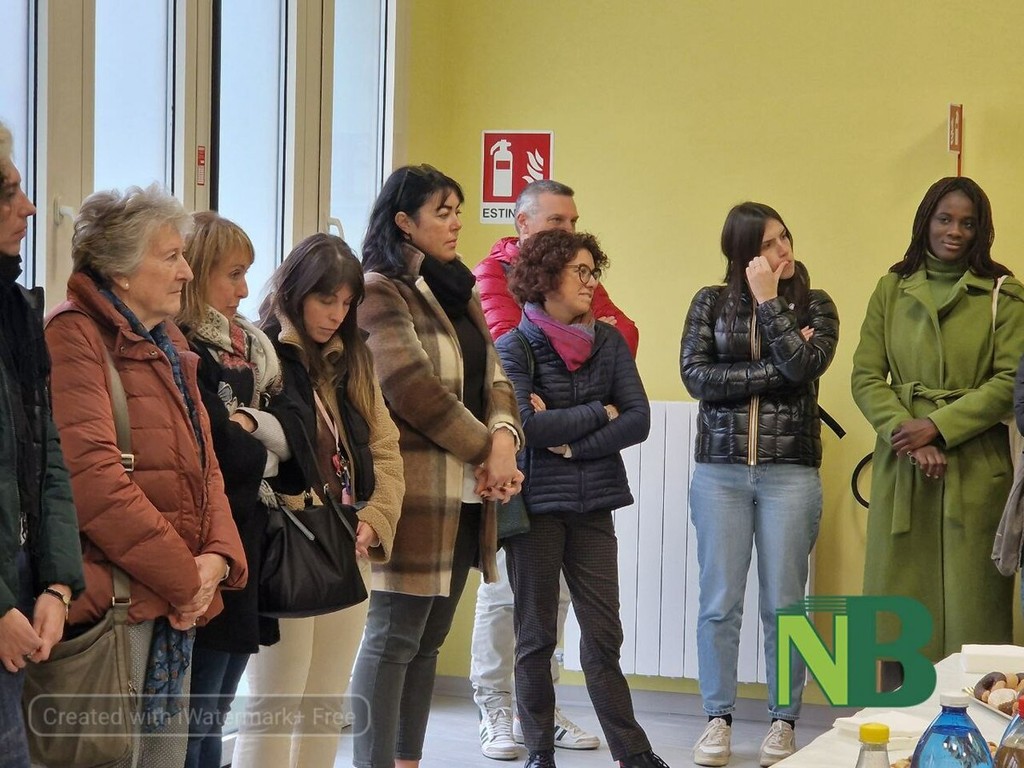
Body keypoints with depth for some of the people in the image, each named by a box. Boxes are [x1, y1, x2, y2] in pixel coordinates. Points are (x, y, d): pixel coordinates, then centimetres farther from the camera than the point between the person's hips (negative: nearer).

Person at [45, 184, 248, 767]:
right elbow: (93, 479, -21)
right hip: (114, 601, -9)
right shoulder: (75, 337, -11)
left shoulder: (169, 347, 18)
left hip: (178, 605, 9)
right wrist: (185, 578, -15)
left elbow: (204, 467, 17)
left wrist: (218, 558, -3)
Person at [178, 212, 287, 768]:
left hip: (246, 551, 9)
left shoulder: (245, 348, 16)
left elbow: (286, 431, 14)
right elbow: (222, 454, -18)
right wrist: (262, 454, 0)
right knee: (195, 722, -5)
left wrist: (248, 423, -5)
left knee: (212, 717, 13)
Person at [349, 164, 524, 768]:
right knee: (394, 638, -6)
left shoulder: (458, 291, 19)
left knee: (429, 639, 10)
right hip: (416, 486, -8)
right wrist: (485, 449, -11)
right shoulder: (380, 292, -7)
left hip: (468, 491, 8)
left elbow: (494, 377, 13)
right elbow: (412, 387, -17)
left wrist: (505, 437, -7)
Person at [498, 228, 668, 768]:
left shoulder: (608, 342, 7)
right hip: (535, 502, -3)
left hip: (592, 505, 3)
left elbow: (638, 420, -3)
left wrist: (570, 442, -12)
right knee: (536, 637, 6)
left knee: (603, 635, 3)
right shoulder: (514, 348, -4)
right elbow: (526, 424, -17)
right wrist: (600, 412, -8)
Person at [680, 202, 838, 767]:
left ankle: (783, 721, 12)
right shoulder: (711, 302, 7)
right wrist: (774, 371, -10)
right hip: (720, 470, 1)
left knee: (783, 604, 2)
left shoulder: (814, 305, 6)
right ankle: (718, 719, 11)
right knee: (719, 602, 1)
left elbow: (804, 367, -12)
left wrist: (769, 302, -8)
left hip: (790, 471, 0)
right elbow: (695, 375, -6)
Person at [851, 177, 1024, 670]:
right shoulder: (892, 289, 9)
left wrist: (937, 426, -14)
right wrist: (908, 435, -12)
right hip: (901, 466, 2)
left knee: (971, 605, -2)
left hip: (976, 468, -2)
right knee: (902, 597, 4)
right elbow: (866, 376, 4)